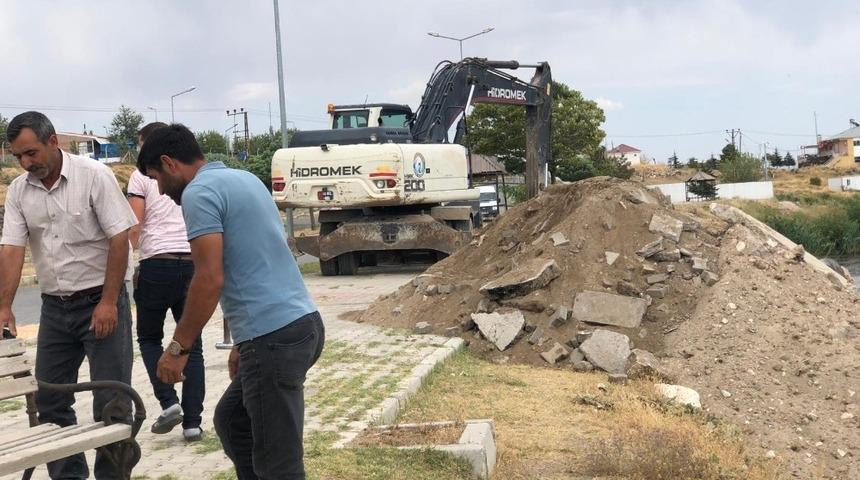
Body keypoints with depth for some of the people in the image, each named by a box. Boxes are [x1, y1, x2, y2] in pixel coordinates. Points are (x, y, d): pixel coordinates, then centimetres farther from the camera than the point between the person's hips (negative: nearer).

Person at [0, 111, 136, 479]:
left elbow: (119, 239, -13)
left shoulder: (94, 176, -11)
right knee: (49, 400, 9)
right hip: (55, 306, 6)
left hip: (101, 301, -5)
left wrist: (108, 302, -16)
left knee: (110, 400, -3)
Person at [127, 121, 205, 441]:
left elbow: (134, 228, -5)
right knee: (192, 343, 8)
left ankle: (169, 402, 0)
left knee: (150, 338, 16)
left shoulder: (142, 175, 1)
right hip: (193, 264, 4)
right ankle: (192, 422, 5)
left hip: (157, 265, -3)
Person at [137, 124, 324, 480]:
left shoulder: (200, 192, -9)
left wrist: (178, 346, -7)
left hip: (274, 336, -10)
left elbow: (210, 279, -17)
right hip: (299, 323, 10)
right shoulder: (243, 178, 20)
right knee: (231, 420, 24)